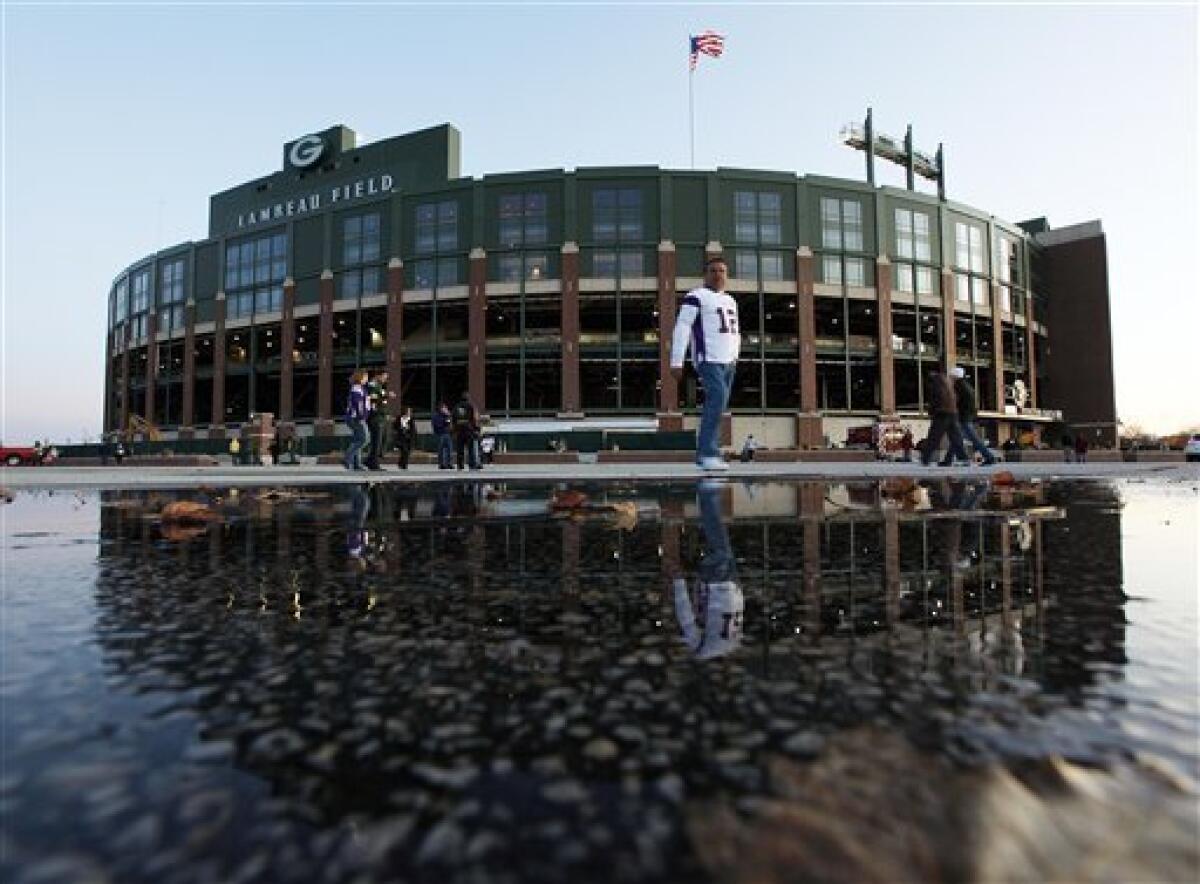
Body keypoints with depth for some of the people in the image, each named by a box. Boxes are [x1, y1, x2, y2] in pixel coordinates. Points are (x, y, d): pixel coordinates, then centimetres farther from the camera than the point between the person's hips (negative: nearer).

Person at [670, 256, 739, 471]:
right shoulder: (696, 297, -2)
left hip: (729, 362, 8)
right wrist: (676, 362, -18)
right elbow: (681, 329, -10)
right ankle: (708, 453, -22)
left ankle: (704, 454, 8)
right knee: (717, 399, -23)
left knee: (716, 405, 3)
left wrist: (735, 358, 19)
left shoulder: (731, 301, 23)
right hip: (708, 360, -7)